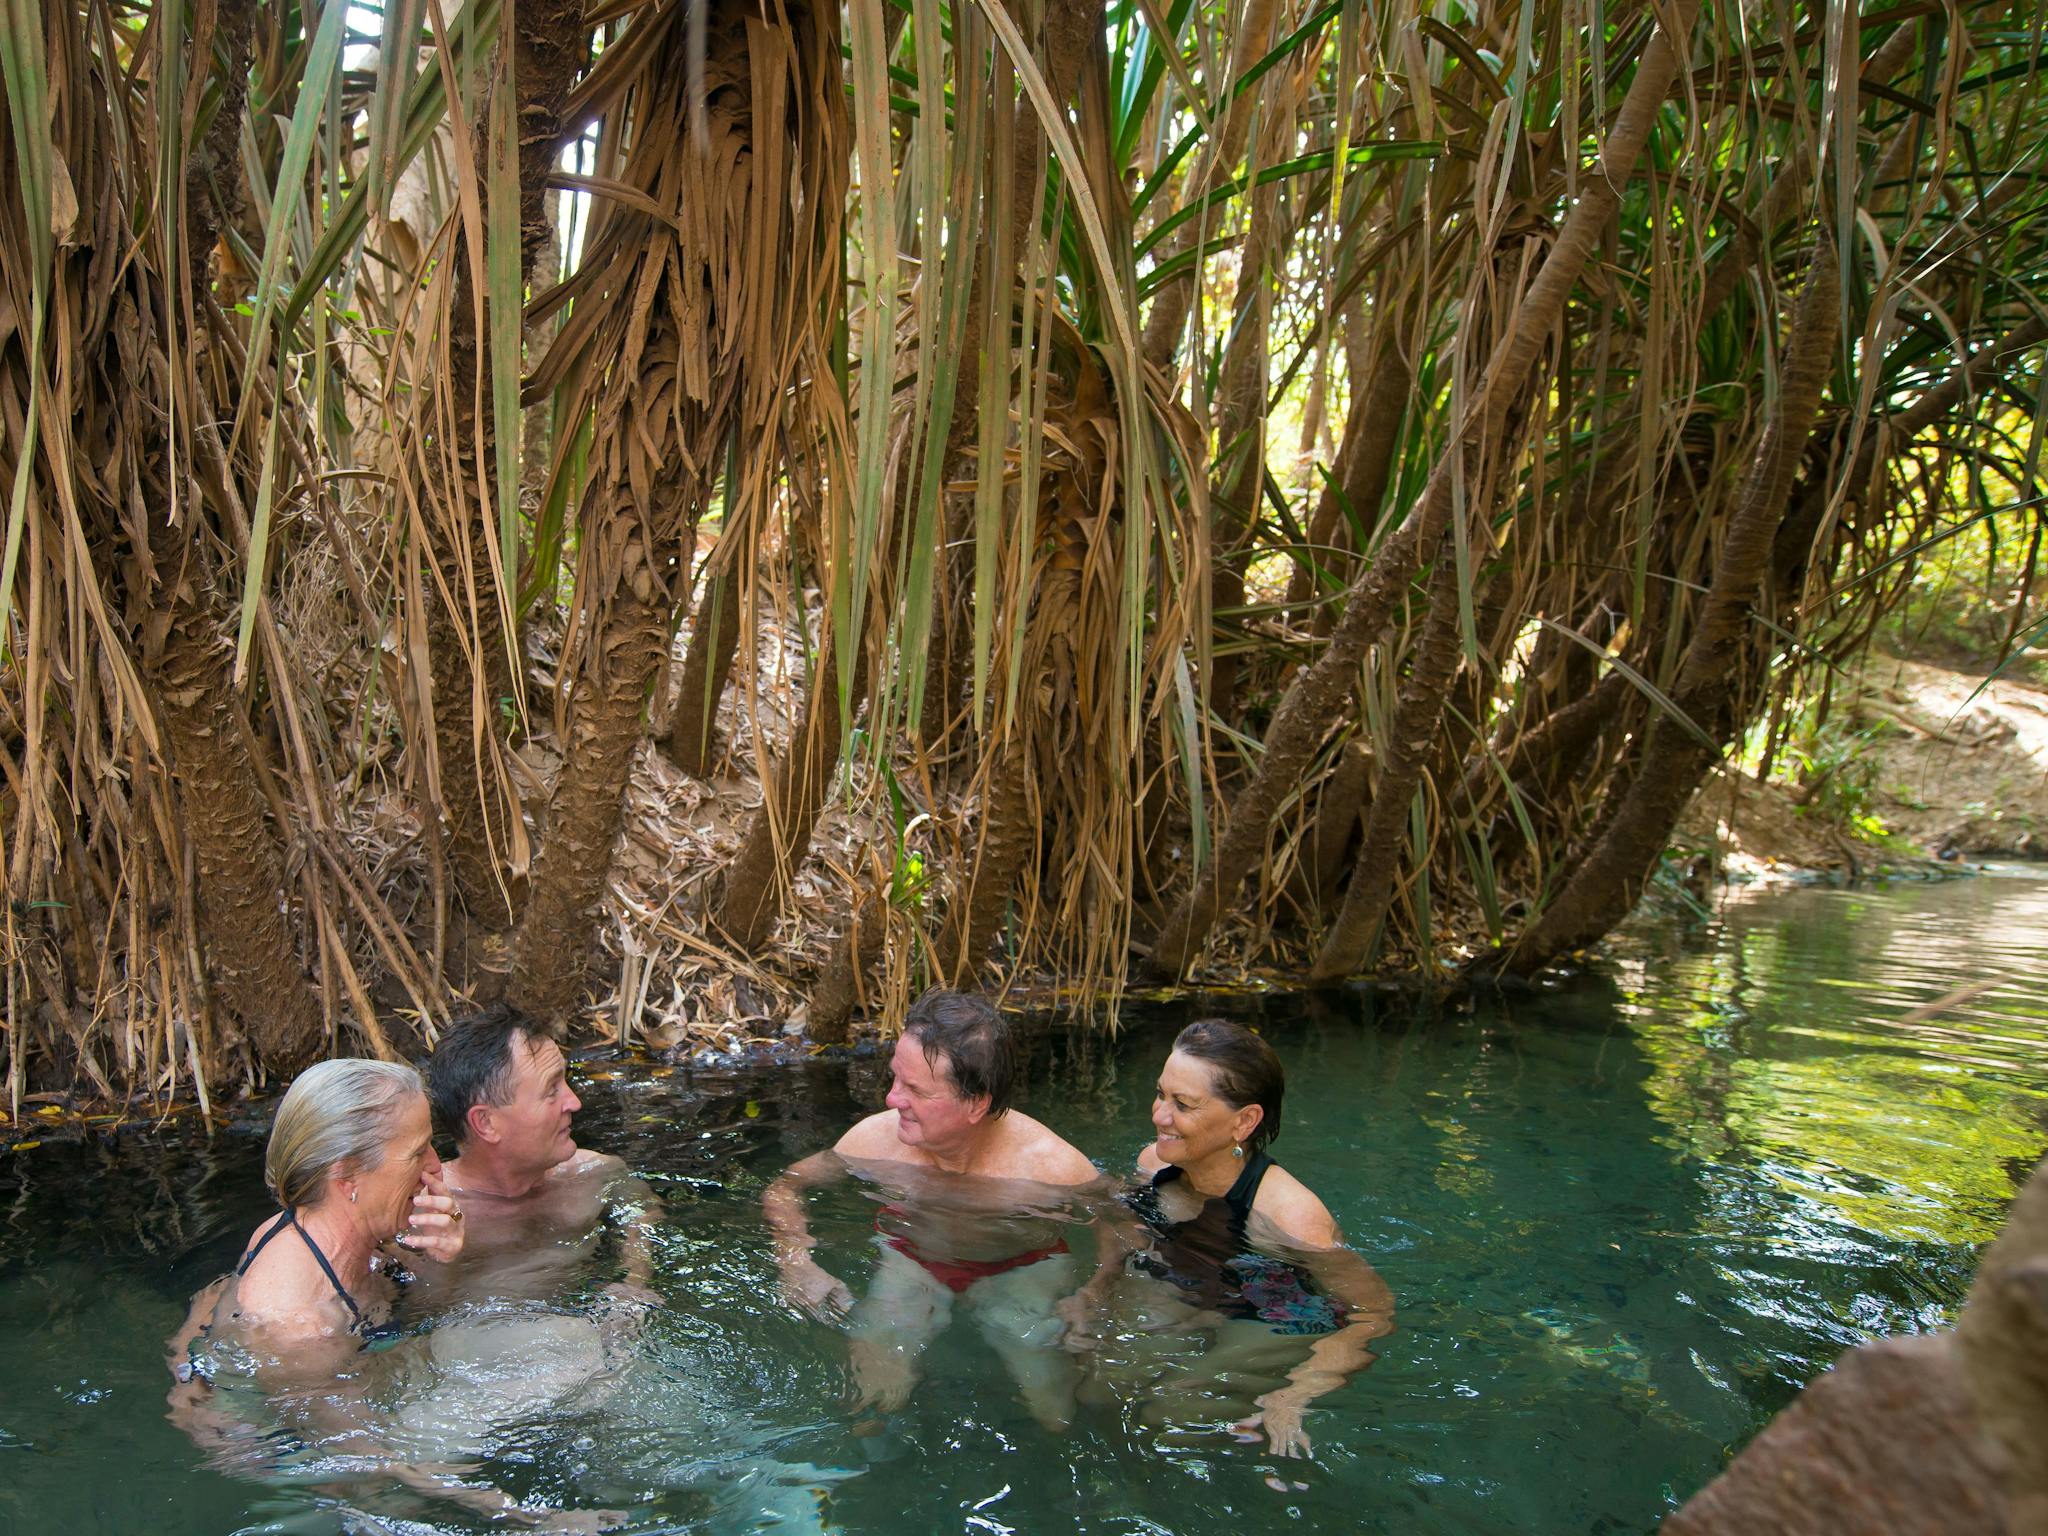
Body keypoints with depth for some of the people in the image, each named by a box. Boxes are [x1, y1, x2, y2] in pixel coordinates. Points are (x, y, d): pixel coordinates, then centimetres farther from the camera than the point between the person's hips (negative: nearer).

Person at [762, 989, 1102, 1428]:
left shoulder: (1052, 1165, -25)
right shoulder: (877, 1137, -18)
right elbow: (783, 1189, -3)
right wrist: (796, 1262, -20)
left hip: (1023, 1272, -1)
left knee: (1056, 1417, -20)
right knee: (875, 1400, -22)